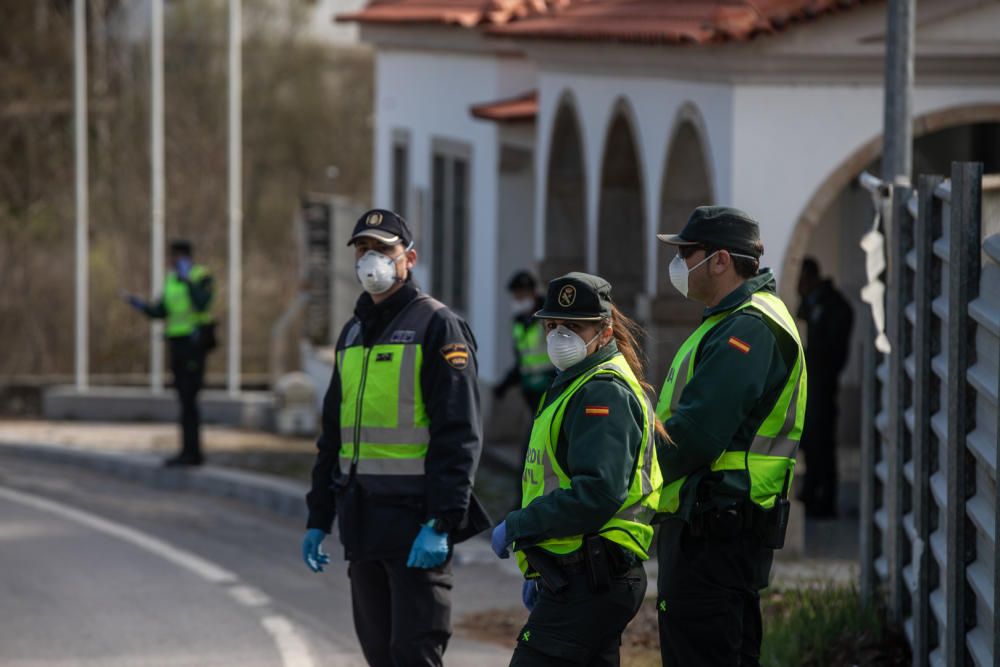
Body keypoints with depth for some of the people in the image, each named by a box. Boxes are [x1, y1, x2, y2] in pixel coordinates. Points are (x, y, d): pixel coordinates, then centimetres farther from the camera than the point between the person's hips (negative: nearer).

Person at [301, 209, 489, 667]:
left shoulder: (437, 327, -6)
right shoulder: (353, 334, 18)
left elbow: (458, 435, -14)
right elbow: (333, 435, 24)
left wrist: (441, 524, -21)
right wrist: (318, 519, 19)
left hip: (415, 520, -8)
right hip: (363, 520, 8)